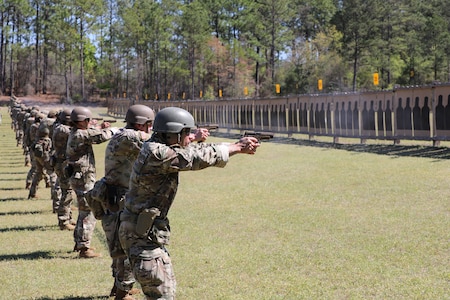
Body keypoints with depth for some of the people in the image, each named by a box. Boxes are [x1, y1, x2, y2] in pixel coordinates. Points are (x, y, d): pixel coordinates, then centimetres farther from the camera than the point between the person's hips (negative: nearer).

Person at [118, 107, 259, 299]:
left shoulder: (161, 149, 8)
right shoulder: (156, 153, -21)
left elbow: (196, 151, 16)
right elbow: (198, 158, -19)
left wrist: (237, 146, 10)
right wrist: (237, 148, -9)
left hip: (149, 234, 11)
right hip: (141, 236, -11)